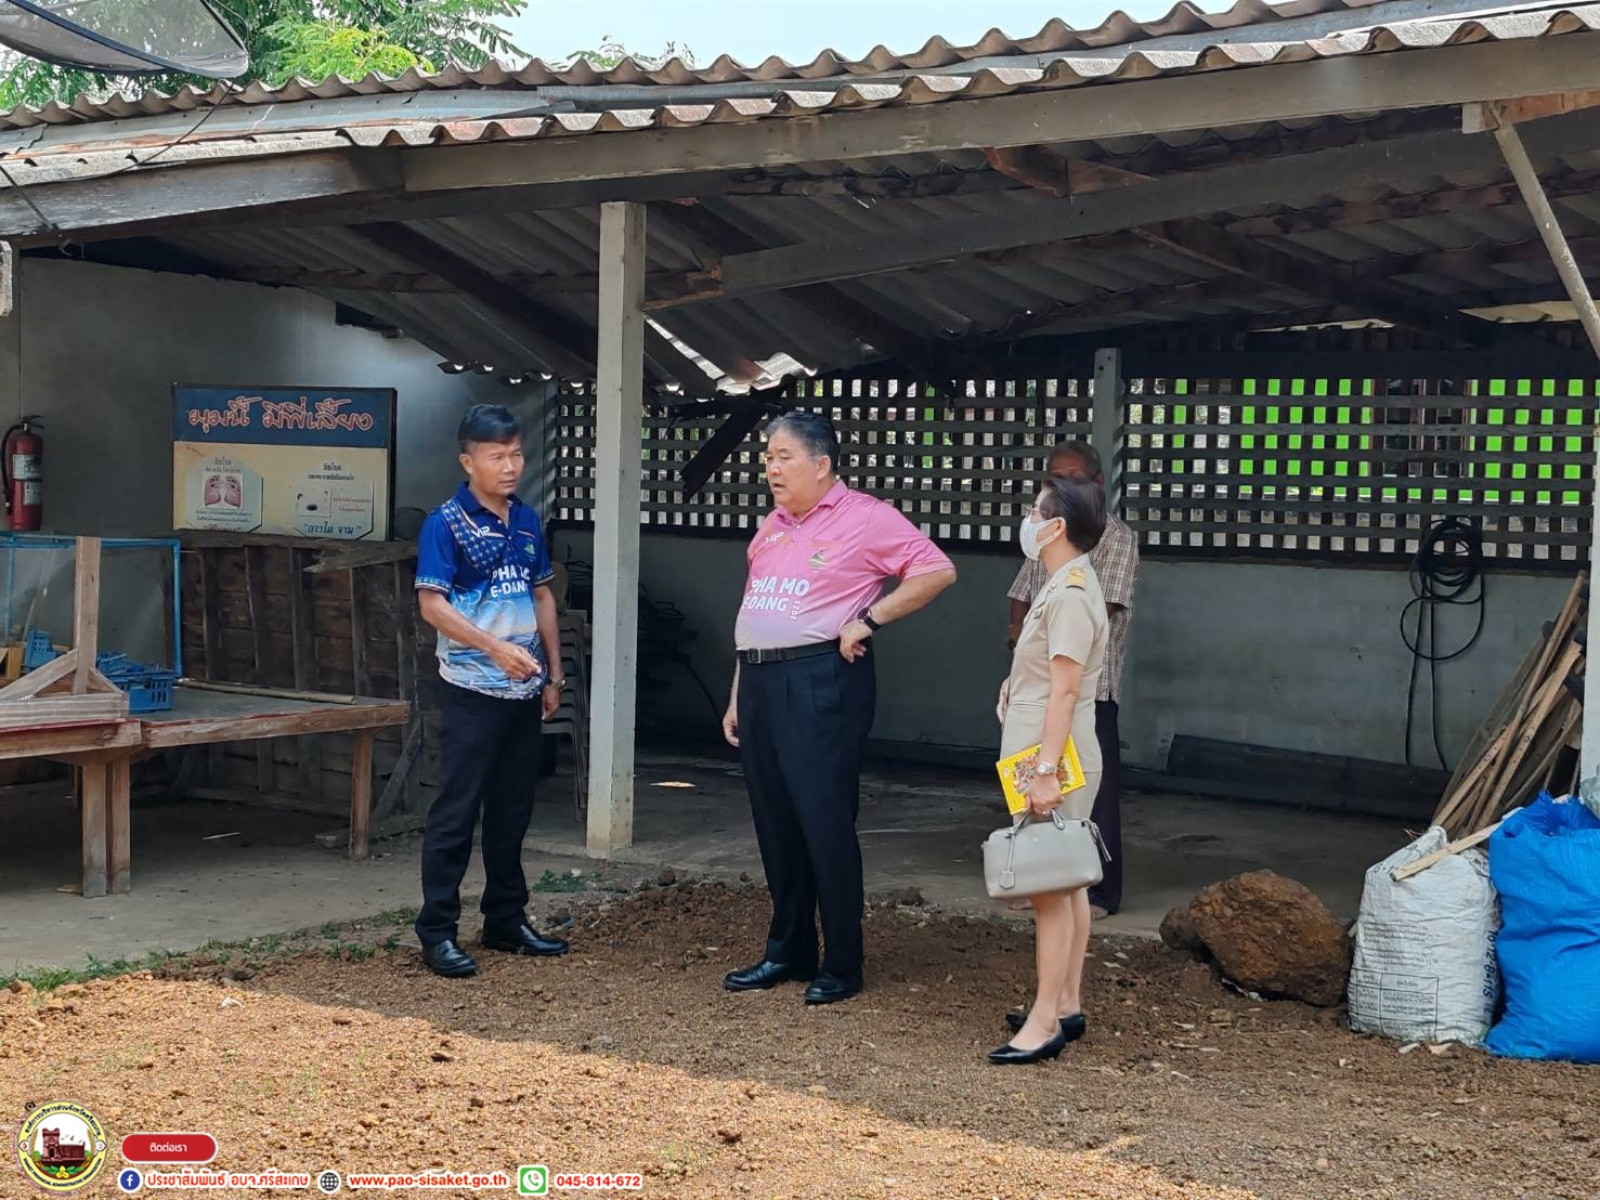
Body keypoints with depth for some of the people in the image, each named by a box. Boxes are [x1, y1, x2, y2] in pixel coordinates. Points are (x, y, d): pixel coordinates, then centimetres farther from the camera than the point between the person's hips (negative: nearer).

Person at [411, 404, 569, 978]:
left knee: (512, 810, 13)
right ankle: (437, 932, 3)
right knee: (456, 812, -3)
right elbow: (432, 603, -15)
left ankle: (506, 920, 24)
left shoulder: (527, 521, 11)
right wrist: (495, 647, -25)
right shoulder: (446, 523, -9)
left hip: (524, 691, 7)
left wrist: (554, 671, 13)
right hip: (472, 689, -6)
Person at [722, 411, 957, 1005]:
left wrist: (868, 619, -14)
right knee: (774, 825, 11)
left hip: (820, 682, -8)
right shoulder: (772, 525, 18)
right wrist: (738, 696, 19)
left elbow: (937, 571, -11)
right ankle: (788, 951, 22)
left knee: (825, 824, -6)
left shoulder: (866, 519, -6)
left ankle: (842, 966, 4)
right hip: (760, 680, 8)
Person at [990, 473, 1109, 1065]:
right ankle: (1067, 1006, 21)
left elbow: (1065, 692, -22)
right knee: (1066, 883, 14)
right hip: (1050, 756, 11)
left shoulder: (1070, 595, -18)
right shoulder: (1067, 587, 15)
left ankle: (1044, 1021, -5)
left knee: (1051, 887, -8)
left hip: (1055, 758, -11)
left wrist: (1045, 770, -24)